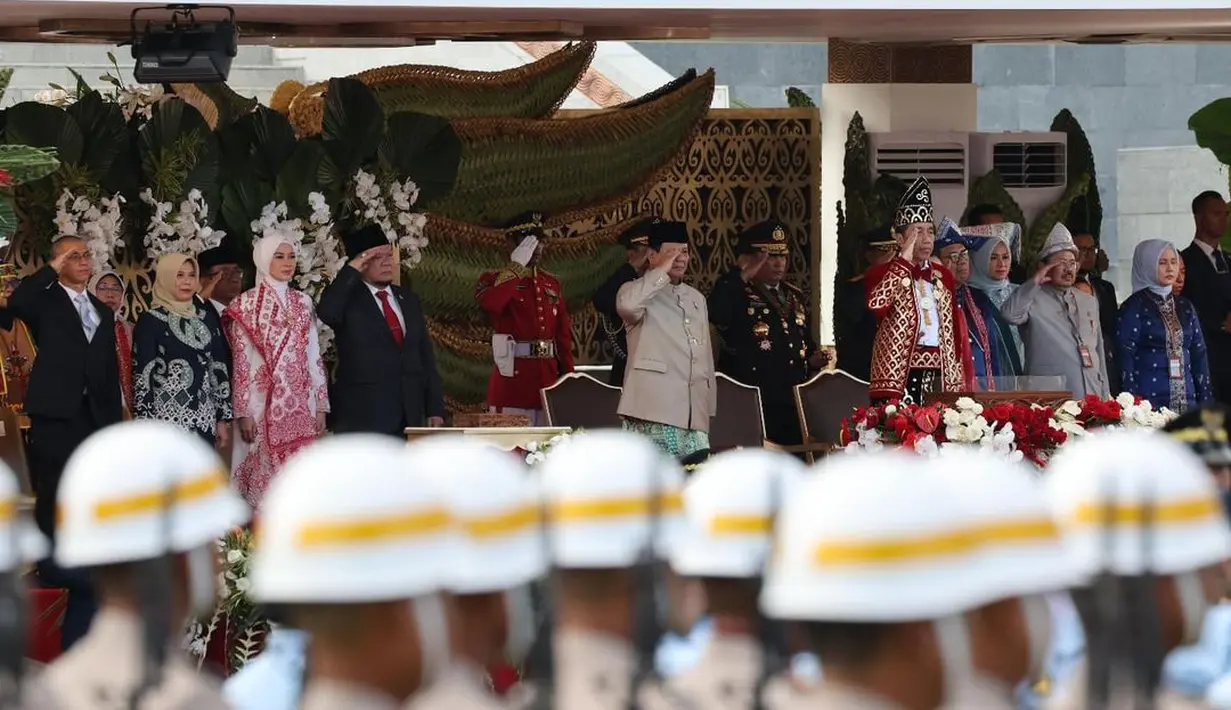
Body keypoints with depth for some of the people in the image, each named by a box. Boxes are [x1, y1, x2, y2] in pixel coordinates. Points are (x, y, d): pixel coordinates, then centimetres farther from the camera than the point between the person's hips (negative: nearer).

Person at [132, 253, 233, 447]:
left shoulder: (206, 319, 13)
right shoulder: (150, 321, -2)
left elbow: (219, 369, 14)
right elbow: (142, 375, -6)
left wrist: (223, 418, 9)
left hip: (204, 421, 5)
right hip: (166, 419, -5)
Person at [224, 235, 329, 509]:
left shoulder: (303, 302, 13)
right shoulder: (247, 304, 0)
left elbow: (314, 356, 13)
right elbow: (240, 361, -3)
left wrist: (321, 405, 7)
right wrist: (243, 411, -9)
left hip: (300, 401, 4)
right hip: (263, 401, -4)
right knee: (265, 475, -5)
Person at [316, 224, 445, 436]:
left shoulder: (409, 301, 17)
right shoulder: (349, 299, 1)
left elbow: (426, 359, 17)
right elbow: (326, 313, -24)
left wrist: (435, 408, 10)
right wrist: (351, 269, -16)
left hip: (409, 417, 5)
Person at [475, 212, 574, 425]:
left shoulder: (551, 283, 17)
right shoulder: (493, 280, 0)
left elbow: (564, 335, 18)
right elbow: (490, 303, -25)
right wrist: (517, 265, -16)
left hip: (549, 382, 5)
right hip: (513, 381, -5)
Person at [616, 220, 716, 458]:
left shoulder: (696, 298, 25)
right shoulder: (638, 291, 3)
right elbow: (627, 304, -25)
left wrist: (710, 407, 20)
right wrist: (662, 271, -12)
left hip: (694, 415, 6)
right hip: (655, 411, -6)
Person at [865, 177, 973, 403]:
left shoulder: (944, 276, 18)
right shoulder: (882, 273, 3)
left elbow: (957, 332, 17)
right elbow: (876, 304, -20)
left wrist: (961, 383, 10)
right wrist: (904, 259, -14)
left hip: (941, 376, 4)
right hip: (900, 375, -4)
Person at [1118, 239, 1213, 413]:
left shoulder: (1185, 307, 15)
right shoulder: (1135, 306, -2)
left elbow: (1199, 355, 16)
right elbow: (1125, 359, -6)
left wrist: (1205, 400, 9)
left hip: (1186, 402, 5)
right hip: (1150, 401, -5)